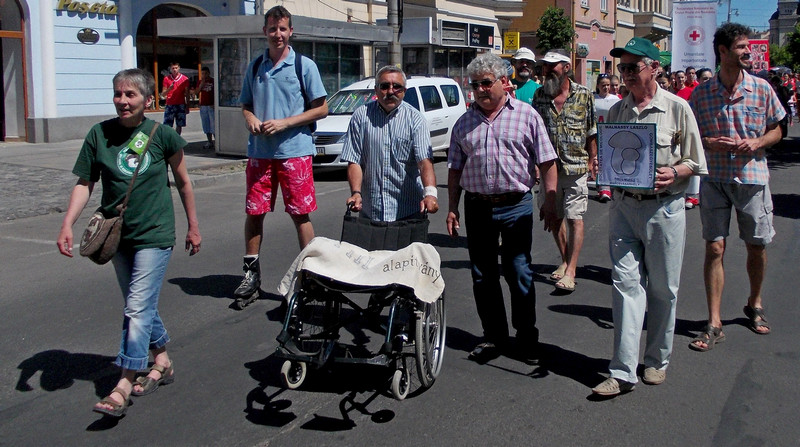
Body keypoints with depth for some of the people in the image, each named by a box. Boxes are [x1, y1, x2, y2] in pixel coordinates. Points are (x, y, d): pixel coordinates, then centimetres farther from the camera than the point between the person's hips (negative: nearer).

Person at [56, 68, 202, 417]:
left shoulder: (162, 135, -6)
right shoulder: (100, 134, 0)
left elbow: (182, 181, 6)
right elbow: (84, 183, 2)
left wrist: (193, 226, 11)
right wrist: (68, 224, -11)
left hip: (154, 235, -4)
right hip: (117, 235, 4)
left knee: (138, 309, -9)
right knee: (141, 306, 15)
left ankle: (124, 385, -6)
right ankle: (162, 363, 32)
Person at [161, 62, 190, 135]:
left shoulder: (184, 79, 5)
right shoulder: (166, 78, 5)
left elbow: (187, 94, 8)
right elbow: (163, 94, 5)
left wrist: (187, 106, 3)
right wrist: (169, 89, -15)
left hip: (180, 105, 1)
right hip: (170, 105, -1)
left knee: (179, 125, 2)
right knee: (167, 126, -7)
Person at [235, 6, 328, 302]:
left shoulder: (304, 66, 0)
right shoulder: (255, 67, 12)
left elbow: (321, 109, -2)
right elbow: (246, 105, 20)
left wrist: (284, 123, -13)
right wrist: (250, 119, -4)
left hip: (294, 151, -3)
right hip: (259, 152, 4)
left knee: (301, 214, 0)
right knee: (254, 211, 5)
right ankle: (251, 272, 17)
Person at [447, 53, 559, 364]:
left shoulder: (526, 115, 2)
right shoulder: (464, 123, 11)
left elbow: (547, 163, 1)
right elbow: (455, 169, 14)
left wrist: (550, 202, -6)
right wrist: (452, 207, 7)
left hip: (516, 206, -3)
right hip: (477, 207, 4)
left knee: (519, 273, 0)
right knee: (483, 276, 8)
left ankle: (527, 336, 15)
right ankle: (494, 336, 21)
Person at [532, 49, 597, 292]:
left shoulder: (584, 95, -3)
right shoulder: (540, 95, 4)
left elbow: (591, 132, 4)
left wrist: (592, 160, 3)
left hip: (576, 166, -3)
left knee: (574, 218, -5)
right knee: (555, 217, 12)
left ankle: (570, 271, -3)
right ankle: (564, 261, 29)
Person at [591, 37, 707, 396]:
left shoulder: (677, 108, -2)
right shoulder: (617, 111, 10)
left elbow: (695, 162, 2)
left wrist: (674, 173, -17)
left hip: (663, 207, -3)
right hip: (623, 205, 3)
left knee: (662, 288, 7)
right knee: (625, 283, -2)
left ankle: (657, 360, 25)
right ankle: (623, 372, -1)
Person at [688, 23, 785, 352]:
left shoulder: (762, 88, 1)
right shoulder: (701, 94, -1)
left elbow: (776, 130, 9)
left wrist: (756, 143, -12)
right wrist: (710, 142, -13)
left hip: (752, 177, 1)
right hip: (714, 179, -1)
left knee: (757, 246, 11)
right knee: (714, 248, -4)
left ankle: (755, 305, 37)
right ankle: (714, 324, 2)